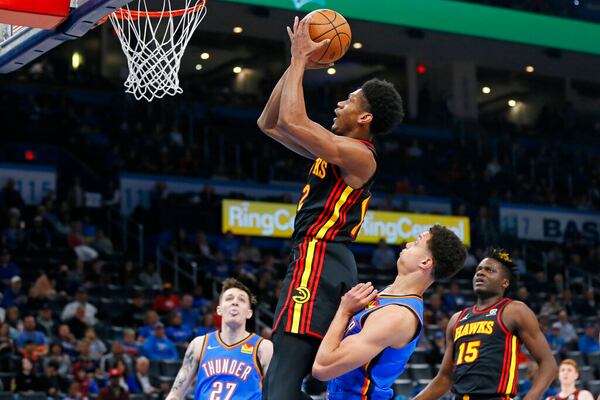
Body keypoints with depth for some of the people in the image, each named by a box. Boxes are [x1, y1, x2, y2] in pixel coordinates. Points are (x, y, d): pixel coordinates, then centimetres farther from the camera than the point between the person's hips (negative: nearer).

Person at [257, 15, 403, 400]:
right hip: (320, 263, 10)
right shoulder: (338, 149, 20)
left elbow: (291, 120, -18)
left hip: (320, 266, -10)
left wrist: (301, 58, -6)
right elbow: (269, 123, 24)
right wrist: (296, 64, 17)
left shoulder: (358, 154, -8)